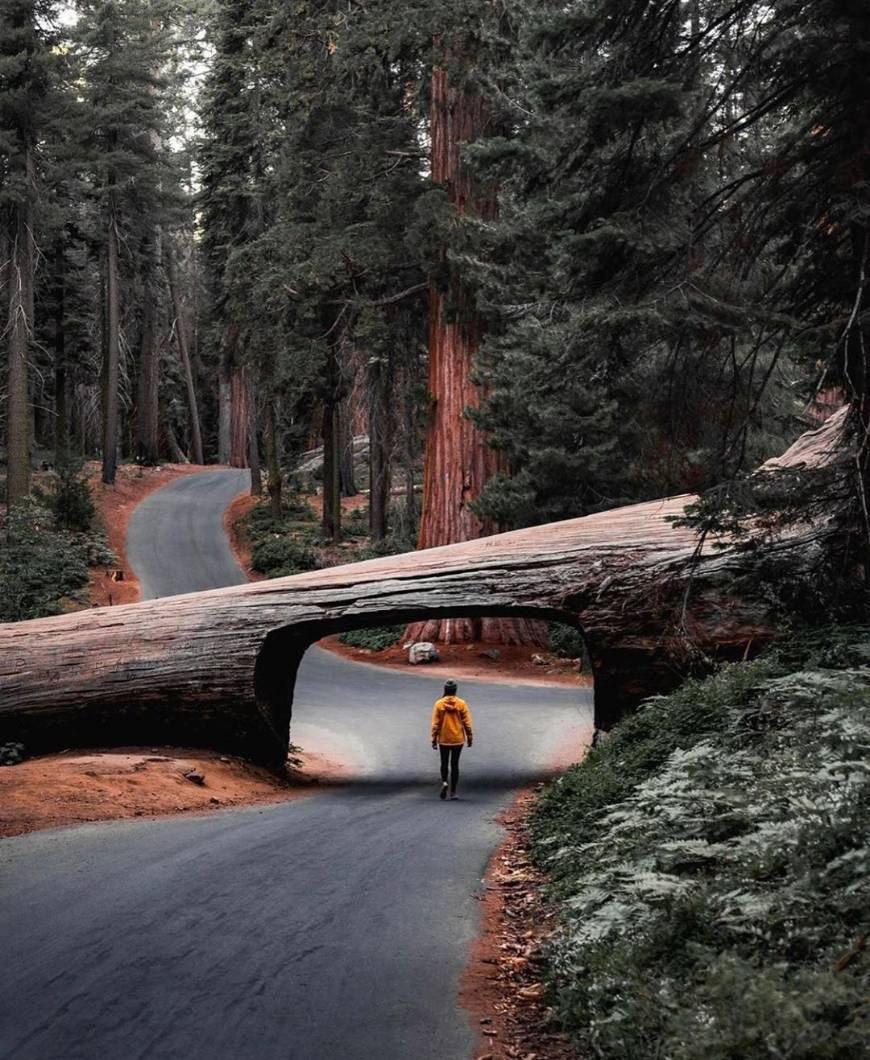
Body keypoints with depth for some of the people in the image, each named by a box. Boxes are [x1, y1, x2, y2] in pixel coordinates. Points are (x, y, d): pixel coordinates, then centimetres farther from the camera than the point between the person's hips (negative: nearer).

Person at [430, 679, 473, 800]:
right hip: (458, 739, 0)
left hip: (444, 739, 0)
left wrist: (434, 739, 1)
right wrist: (470, 737, 6)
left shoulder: (439, 704, -7)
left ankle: (444, 782, -12)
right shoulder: (461, 703, -6)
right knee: (454, 764, 8)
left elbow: (435, 723, -5)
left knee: (444, 763, 14)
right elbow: (467, 722, -4)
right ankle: (453, 791, 6)